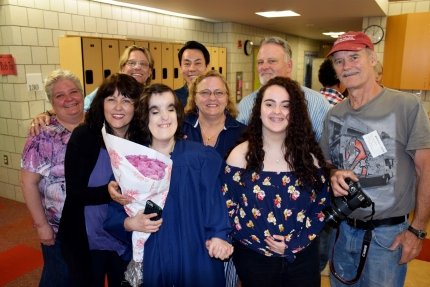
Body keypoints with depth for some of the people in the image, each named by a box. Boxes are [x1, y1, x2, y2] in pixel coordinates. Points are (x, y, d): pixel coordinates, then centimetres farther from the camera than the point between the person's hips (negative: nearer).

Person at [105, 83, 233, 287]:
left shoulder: (202, 157, -3)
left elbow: (213, 203, -7)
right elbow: (114, 215, 3)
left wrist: (218, 236, -22)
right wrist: (130, 223, -17)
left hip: (196, 258, 0)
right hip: (150, 259, 1)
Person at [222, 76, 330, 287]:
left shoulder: (309, 155, -2)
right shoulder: (240, 155, -8)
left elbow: (322, 206, 1)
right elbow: (228, 207, -6)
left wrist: (294, 244, -10)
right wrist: (264, 243, -12)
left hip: (303, 258, 2)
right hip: (254, 258, -1)